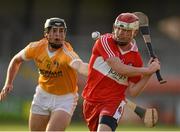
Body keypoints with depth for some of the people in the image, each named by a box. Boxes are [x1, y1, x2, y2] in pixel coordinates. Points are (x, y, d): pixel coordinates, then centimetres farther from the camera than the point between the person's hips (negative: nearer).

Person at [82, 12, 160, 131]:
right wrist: (147, 70, -15)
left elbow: (133, 91, 3)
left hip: (114, 101, -1)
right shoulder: (105, 41, -7)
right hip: (91, 102, 2)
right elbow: (118, 68, -20)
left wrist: (148, 74, -9)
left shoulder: (136, 58, 1)